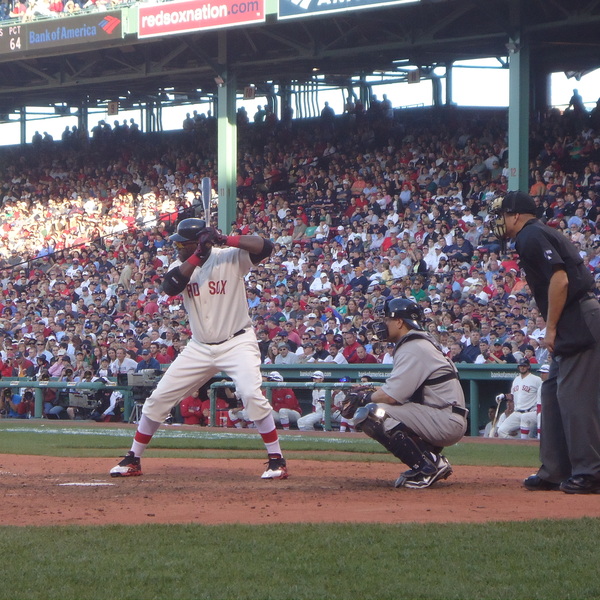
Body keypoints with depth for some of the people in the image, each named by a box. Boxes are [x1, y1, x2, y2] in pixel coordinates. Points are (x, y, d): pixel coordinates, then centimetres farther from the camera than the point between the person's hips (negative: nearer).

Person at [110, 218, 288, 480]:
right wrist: (198, 255, -26)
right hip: (199, 348, 5)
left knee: (252, 394, -26)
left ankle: (276, 460, -14)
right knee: (158, 399, 3)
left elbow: (265, 246, -23)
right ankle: (133, 460, 16)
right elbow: (170, 286, -19)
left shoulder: (230, 258, -10)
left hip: (237, 343, -5)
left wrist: (225, 240, -31)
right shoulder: (181, 265, 2)